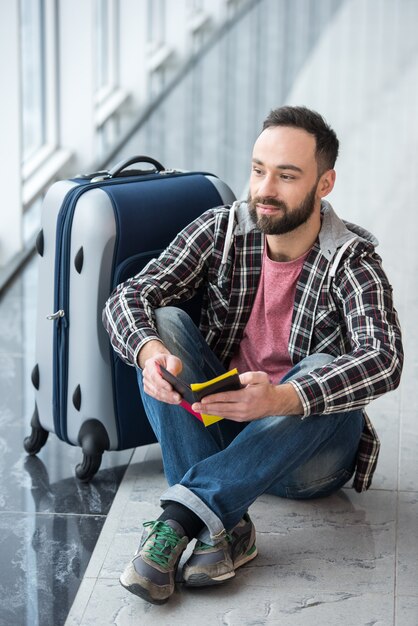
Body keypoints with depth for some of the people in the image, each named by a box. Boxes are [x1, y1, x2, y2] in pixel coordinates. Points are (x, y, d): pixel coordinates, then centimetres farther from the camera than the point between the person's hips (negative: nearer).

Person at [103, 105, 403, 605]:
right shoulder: (219, 230, -5)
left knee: (325, 371, -32)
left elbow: (384, 359, -32)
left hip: (307, 447, -3)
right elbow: (126, 299, -13)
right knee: (162, 322, -19)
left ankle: (177, 522, -39)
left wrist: (280, 398, -48)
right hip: (216, 428, 3)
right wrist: (150, 351, -37)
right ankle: (223, 526, -31)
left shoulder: (351, 258, -14)